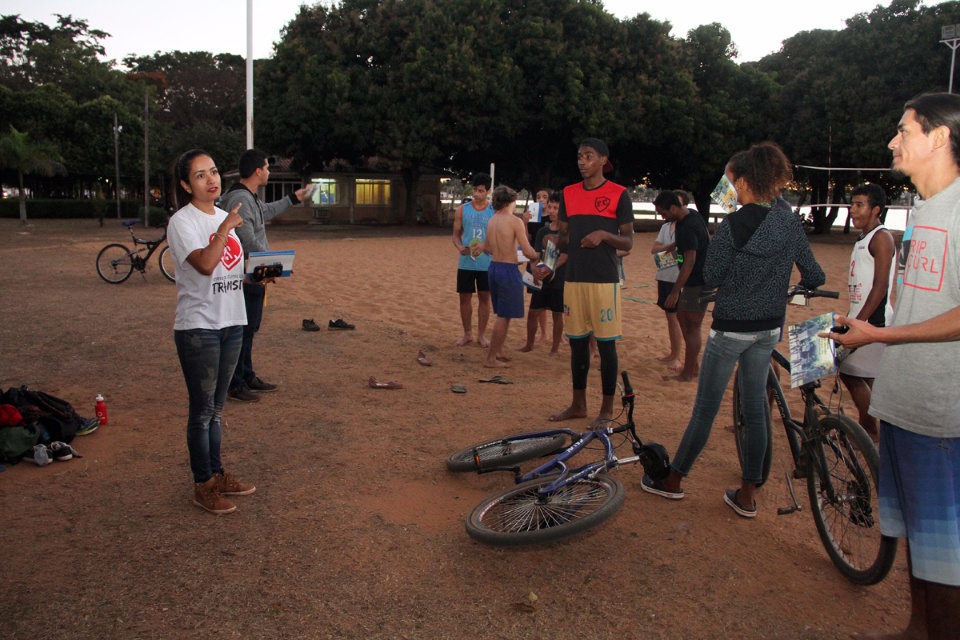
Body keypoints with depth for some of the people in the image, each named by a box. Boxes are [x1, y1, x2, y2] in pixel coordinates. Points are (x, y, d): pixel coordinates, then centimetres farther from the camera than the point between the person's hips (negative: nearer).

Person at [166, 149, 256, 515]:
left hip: (231, 323, 7)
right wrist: (226, 228, -20)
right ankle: (203, 486, 14)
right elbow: (205, 264, -26)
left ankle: (216, 474, 29)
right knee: (202, 409, 1)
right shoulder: (182, 222, -11)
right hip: (198, 328, -7)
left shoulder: (225, 217, 12)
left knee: (215, 407, 17)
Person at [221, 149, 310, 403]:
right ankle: (235, 384, 6)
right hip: (246, 279, -11)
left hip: (254, 277, 11)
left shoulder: (251, 197, 12)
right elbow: (249, 242, -23)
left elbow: (266, 211, 34)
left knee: (250, 328, 17)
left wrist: (293, 198, 41)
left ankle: (247, 377, 27)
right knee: (243, 330, -3)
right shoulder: (240, 200, -20)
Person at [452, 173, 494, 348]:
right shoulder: (462, 209, 2)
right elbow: (456, 234, 6)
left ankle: (481, 334, 19)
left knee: (484, 298, 7)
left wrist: (484, 244, -21)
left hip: (487, 263, -1)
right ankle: (467, 334, 21)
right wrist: (460, 247, -15)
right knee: (465, 297, 7)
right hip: (466, 263, 1)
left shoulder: (495, 211, -2)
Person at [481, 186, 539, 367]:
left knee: (502, 314, 21)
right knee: (504, 316, -1)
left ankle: (497, 351, 30)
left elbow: (486, 247, 18)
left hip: (494, 267, 8)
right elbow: (527, 251, -16)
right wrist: (537, 255, 4)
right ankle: (491, 358, 2)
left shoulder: (492, 221, 8)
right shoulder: (515, 221, -14)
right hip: (508, 270, -8)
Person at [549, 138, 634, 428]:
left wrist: (604, 234, -19)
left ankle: (607, 409, 11)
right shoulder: (569, 194, 12)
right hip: (574, 278, 5)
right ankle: (578, 404, 23)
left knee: (606, 344, 0)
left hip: (604, 280, -5)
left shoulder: (618, 194, -2)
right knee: (577, 342, 11)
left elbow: (628, 242, -1)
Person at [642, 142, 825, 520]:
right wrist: (785, 283, 27)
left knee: (705, 407, 6)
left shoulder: (733, 225, -17)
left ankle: (673, 481, 21)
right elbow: (814, 276, 6)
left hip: (731, 328, -5)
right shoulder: (791, 224, -1)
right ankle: (746, 496, 20)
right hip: (769, 329, 5)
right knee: (756, 408, 12)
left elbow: (711, 277, -12)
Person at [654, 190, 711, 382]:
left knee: (692, 326, -3)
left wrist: (675, 291, -26)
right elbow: (707, 238, 21)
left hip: (698, 282, -11)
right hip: (698, 278, 11)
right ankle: (693, 366, 21)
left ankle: (688, 373, 6)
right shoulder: (692, 215, 6)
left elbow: (689, 261, -27)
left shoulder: (687, 228, -25)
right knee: (682, 316, 16)